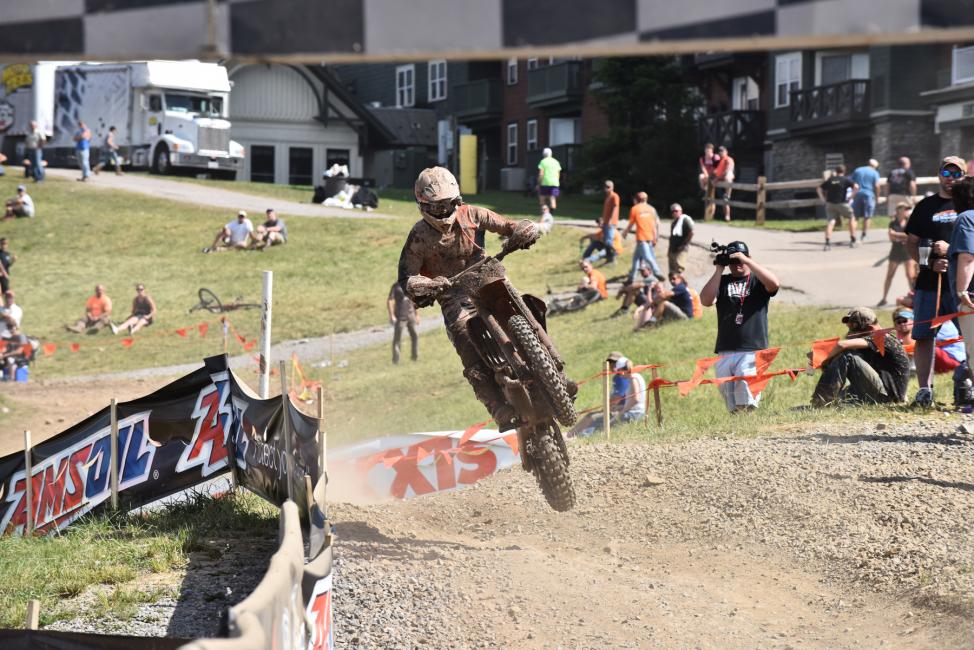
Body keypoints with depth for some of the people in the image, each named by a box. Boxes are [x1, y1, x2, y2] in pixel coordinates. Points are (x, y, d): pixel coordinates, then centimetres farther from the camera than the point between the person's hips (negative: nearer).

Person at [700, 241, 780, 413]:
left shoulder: (757, 281, 9)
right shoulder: (722, 281, 17)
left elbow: (774, 284, -15)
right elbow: (706, 301, 0)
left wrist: (746, 261, -14)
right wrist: (718, 270, -1)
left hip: (752, 351, -3)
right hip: (724, 352, 3)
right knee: (727, 391, 1)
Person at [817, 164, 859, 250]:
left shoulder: (829, 180, 11)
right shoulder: (846, 179, 1)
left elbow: (819, 189, 9)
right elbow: (856, 187, -12)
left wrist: (823, 199, 8)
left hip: (830, 203, 2)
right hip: (842, 203, -2)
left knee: (831, 222, -2)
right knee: (851, 218, 17)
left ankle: (827, 242, -21)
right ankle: (853, 241, 17)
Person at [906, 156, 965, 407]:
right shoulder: (925, 206, 13)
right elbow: (911, 242, 11)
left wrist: (951, 249, -13)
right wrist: (930, 263, -5)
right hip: (929, 282, 2)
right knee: (924, 336, -1)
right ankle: (924, 389, 4)